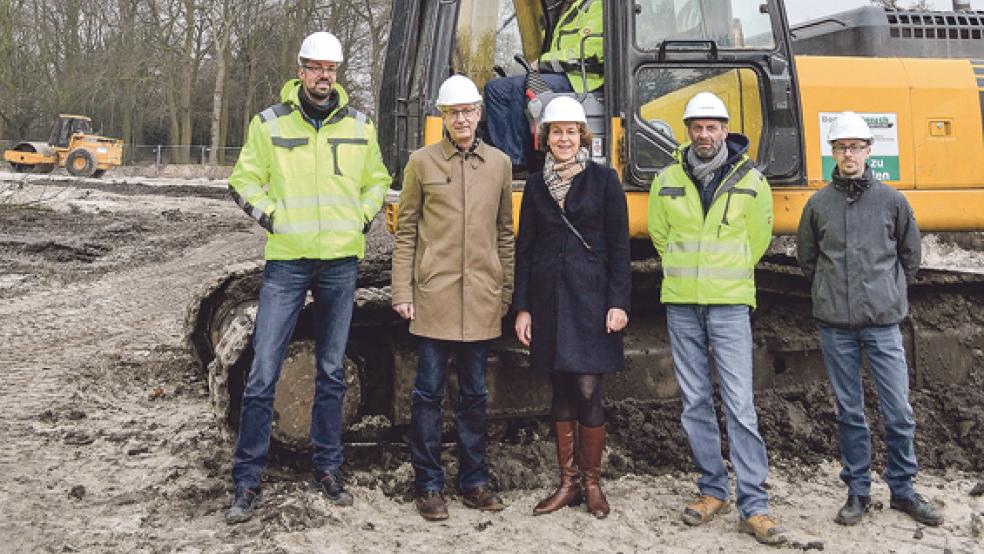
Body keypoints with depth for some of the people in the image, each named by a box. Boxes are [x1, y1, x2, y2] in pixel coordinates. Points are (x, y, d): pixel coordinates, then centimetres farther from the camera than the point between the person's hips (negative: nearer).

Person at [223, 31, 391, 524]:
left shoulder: (358, 125, 7)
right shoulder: (269, 122, 0)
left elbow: (377, 181, 19)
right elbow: (244, 180, 7)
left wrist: (363, 219, 5)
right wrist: (271, 217, -5)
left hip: (341, 262, 3)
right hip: (286, 261, -2)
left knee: (332, 372, 12)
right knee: (263, 374, -5)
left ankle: (328, 468, 25)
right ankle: (247, 482, 6)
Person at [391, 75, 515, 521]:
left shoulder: (499, 163, 9)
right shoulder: (422, 162, 2)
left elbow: (504, 233, 14)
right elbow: (405, 232, 3)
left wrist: (506, 291, 11)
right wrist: (402, 292, -3)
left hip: (481, 298, 3)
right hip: (434, 295, -2)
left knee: (474, 393, 11)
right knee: (429, 392, 3)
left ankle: (473, 481, 22)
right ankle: (429, 485, 14)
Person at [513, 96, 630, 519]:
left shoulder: (603, 179, 1)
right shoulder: (536, 185, 10)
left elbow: (619, 246, -1)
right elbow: (524, 249, 10)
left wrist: (618, 303, -9)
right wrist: (522, 307, 4)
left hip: (590, 298, -3)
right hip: (549, 300, 3)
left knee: (588, 392, -5)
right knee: (561, 394, 8)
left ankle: (592, 482, 12)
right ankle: (568, 482, 19)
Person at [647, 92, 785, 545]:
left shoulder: (750, 180, -1)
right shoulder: (668, 180, 2)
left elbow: (758, 237, 10)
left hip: (729, 306, -2)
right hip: (681, 306, 2)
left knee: (740, 404, -6)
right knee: (695, 403, 9)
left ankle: (753, 506, 0)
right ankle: (713, 490, 22)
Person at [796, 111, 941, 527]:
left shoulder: (891, 200, 3)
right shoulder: (818, 204, 3)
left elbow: (910, 255, 14)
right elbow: (806, 257, 16)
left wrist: (889, 293, 12)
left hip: (883, 322, 0)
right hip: (835, 325, 1)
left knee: (898, 410, 2)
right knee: (849, 412, 8)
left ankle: (903, 490, 18)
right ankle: (857, 492, 19)